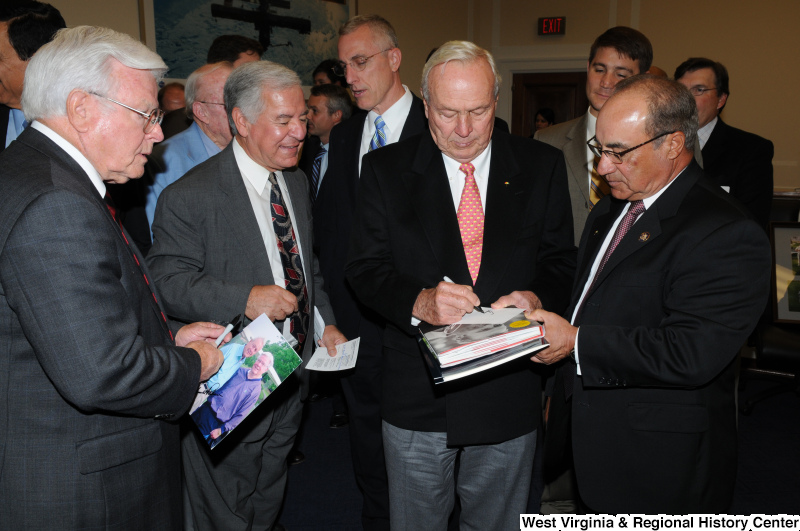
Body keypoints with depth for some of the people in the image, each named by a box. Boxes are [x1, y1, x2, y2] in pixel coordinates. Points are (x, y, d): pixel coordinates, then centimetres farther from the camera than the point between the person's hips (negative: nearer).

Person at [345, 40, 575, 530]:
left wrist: (536, 297, -19)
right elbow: (366, 268, -5)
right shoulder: (386, 169, -2)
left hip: (509, 395, 1)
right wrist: (419, 301, -24)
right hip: (417, 397, 0)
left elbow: (561, 261, 3)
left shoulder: (542, 166, 0)